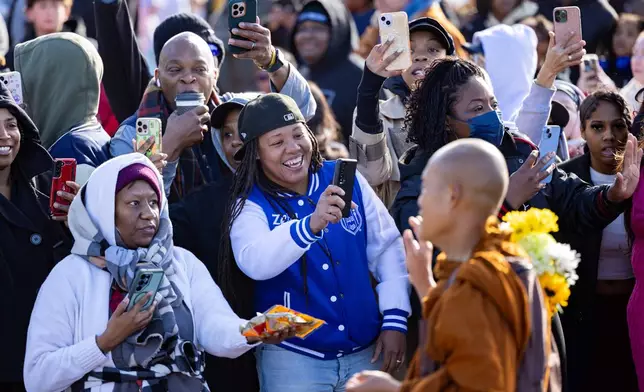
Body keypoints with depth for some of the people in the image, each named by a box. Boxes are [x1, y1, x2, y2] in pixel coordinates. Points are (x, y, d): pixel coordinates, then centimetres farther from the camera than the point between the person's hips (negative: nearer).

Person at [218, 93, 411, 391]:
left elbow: (386, 247, 6)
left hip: (366, 350, 3)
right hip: (293, 357, -3)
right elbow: (253, 263, -29)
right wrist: (310, 225, -43)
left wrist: (394, 320, -2)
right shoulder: (250, 205, -9)